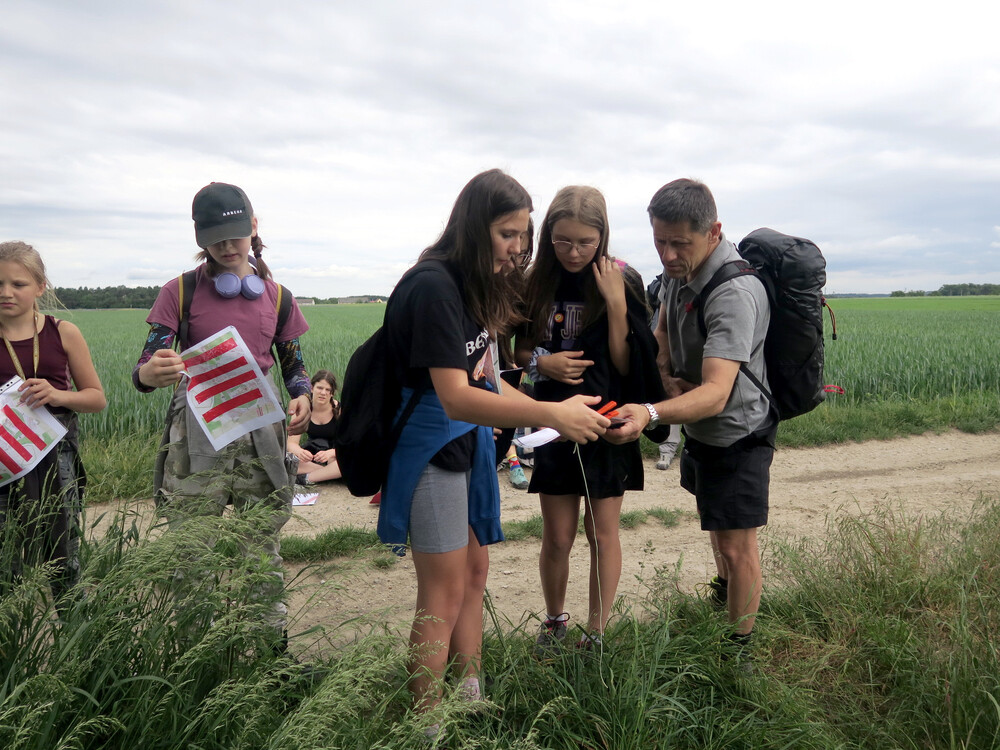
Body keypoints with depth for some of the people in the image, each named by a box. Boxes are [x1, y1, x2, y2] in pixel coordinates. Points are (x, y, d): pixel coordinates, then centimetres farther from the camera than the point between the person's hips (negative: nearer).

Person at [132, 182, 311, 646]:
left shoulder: (276, 296, 10)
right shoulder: (181, 291, 4)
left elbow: (294, 365, 15)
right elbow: (145, 368, -2)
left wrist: (301, 397, -8)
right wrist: (150, 374, -27)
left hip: (260, 436, 2)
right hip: (197, 437, -2)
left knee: (264, 547, 8)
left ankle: (273, 649, 22)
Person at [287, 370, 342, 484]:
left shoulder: (340, 409, -13)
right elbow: (291, 442, -11)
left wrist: (330, 453, -38)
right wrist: (299, 452, -35)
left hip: (334, 457, -2)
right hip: (310, 458, 3)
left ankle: (306, 478, -28)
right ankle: (331, 473, -23)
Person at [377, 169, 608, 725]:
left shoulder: (477, 284, 7)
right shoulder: (433, 286, -22)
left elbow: (481, 379, 9)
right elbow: (455, 397, -31)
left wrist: (557, 409, 1)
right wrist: (550, 414, -36)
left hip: (469, 440, 9)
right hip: (431, 445, -9)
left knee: (475, 570, 16)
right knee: (446, 590, -1)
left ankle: (471, 700, 31)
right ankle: (428, 725, 16)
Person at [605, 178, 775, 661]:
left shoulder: (734, 294, -34)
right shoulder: (680, 268, -6)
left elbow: (716, 394, -44)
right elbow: (661, 332, 10)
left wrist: (651, 414, -61)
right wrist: (667, 376, -10)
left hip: (736, 432, -9)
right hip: (700, 427, 9)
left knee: (737, 545, -1)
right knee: (715, 523, 28)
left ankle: (739, 647, 21)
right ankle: (724, 592, 53)